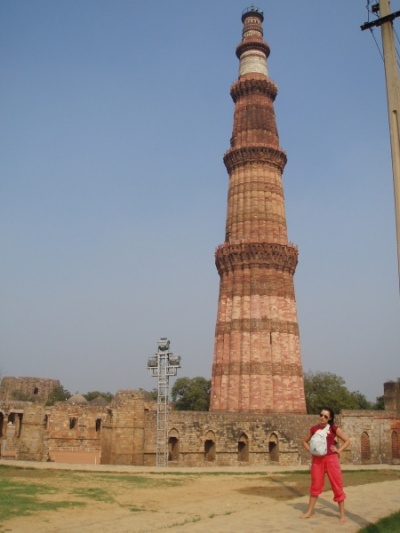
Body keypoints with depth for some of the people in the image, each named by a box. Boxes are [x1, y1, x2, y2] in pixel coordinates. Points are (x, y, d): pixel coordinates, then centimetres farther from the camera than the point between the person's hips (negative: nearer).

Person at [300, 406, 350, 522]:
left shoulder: (334, 429, -2)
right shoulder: (314, 429, 3)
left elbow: (347, 441, 4)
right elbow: (305, 441, 16)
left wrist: (338, 450, -7)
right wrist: (310, 450, 0)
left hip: (331, 458, -2)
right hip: (317, 459, 2)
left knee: (337, 485, 1)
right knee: (315, 485, 7)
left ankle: (342, 513, 10)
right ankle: (309, 511, 15)